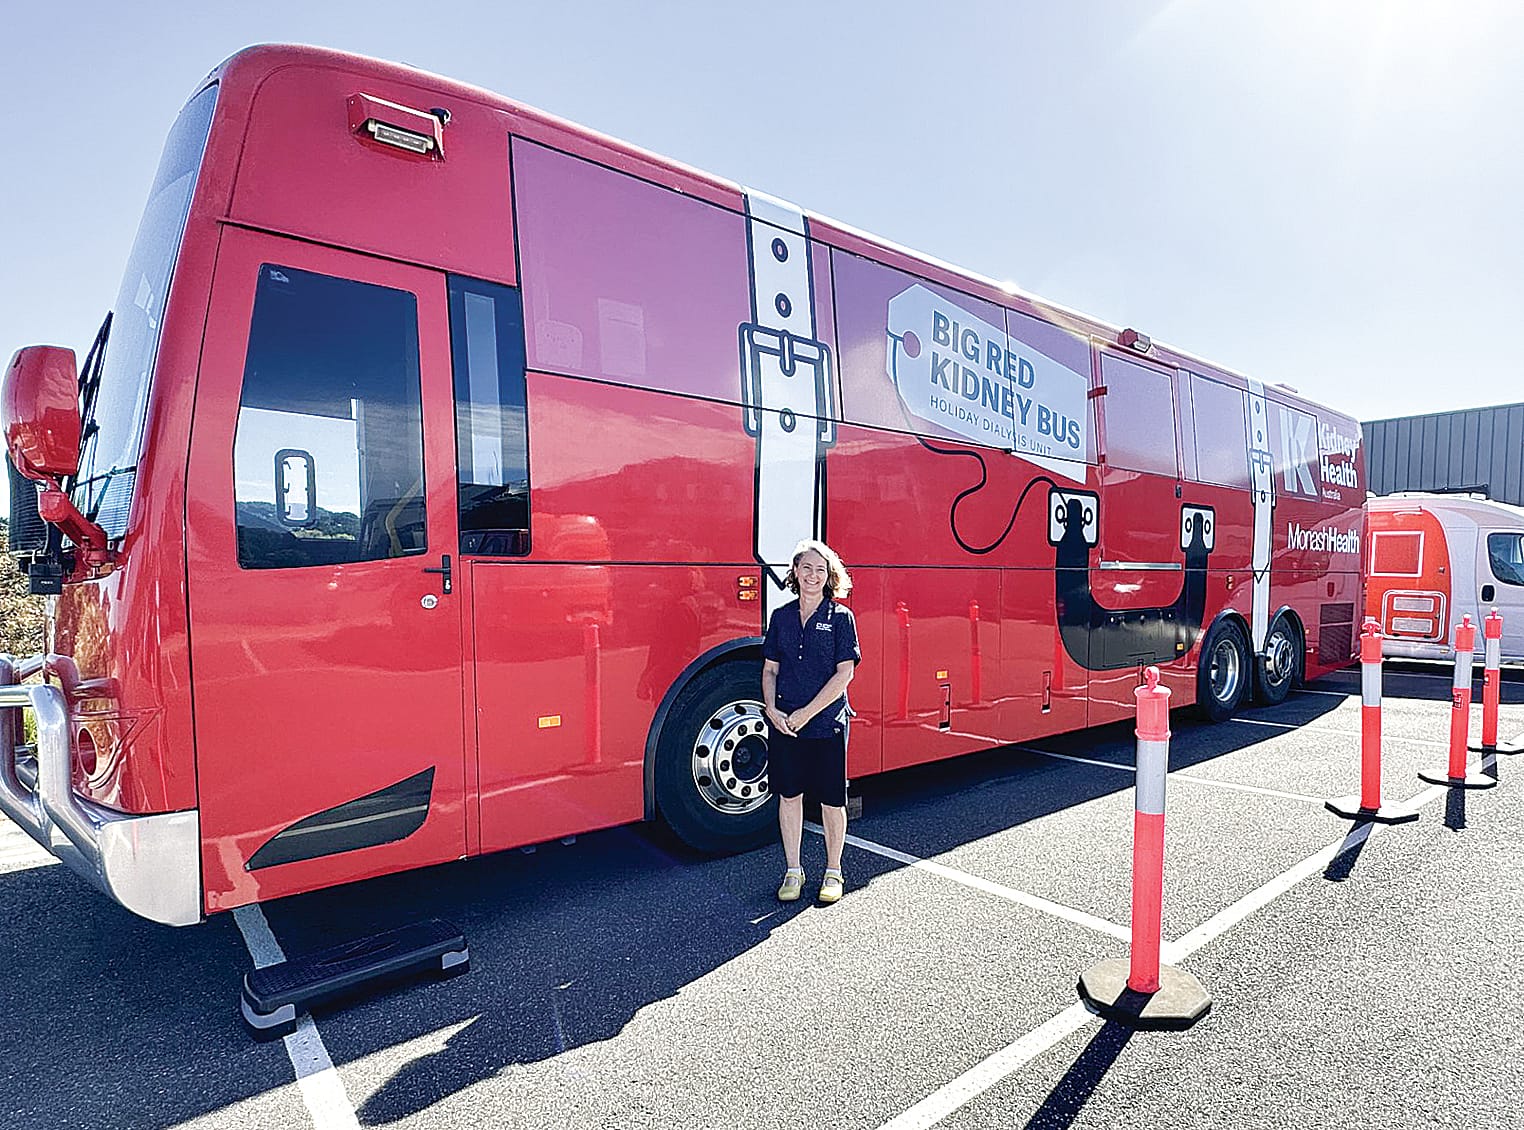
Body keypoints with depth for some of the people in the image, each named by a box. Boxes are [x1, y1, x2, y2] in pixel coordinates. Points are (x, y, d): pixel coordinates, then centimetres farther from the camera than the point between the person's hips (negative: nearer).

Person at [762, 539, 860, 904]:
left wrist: (806, 713, -13)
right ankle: (793, 870, 26)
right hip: (783, 723, 3)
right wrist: (772, 710, -7)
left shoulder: (840, 617, -4)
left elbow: (844, 673, -10)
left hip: (827, 723, -3)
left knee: (831, 800, 7)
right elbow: (770, 670, 9)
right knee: (789, 795, 11)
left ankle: (833, 872, 25)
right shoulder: (781, 616, 6)